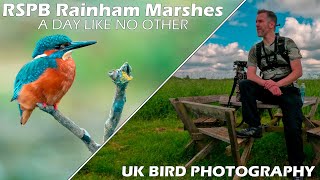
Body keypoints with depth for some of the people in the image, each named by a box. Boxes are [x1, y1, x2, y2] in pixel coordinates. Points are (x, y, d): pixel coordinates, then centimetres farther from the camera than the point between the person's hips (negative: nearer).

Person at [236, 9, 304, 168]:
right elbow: (250, 75, -3)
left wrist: (277, 84, -22)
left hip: (287, 90, -3)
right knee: (244, 84, -25)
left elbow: (298, 72, -7)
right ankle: (255, 127, -22)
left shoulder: (287, 43, 0)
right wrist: (267, 84, -24)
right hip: (268, 90, 3)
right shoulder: (255, 50, 8)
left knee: (293, 129, -22)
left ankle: (296, 166, -1)